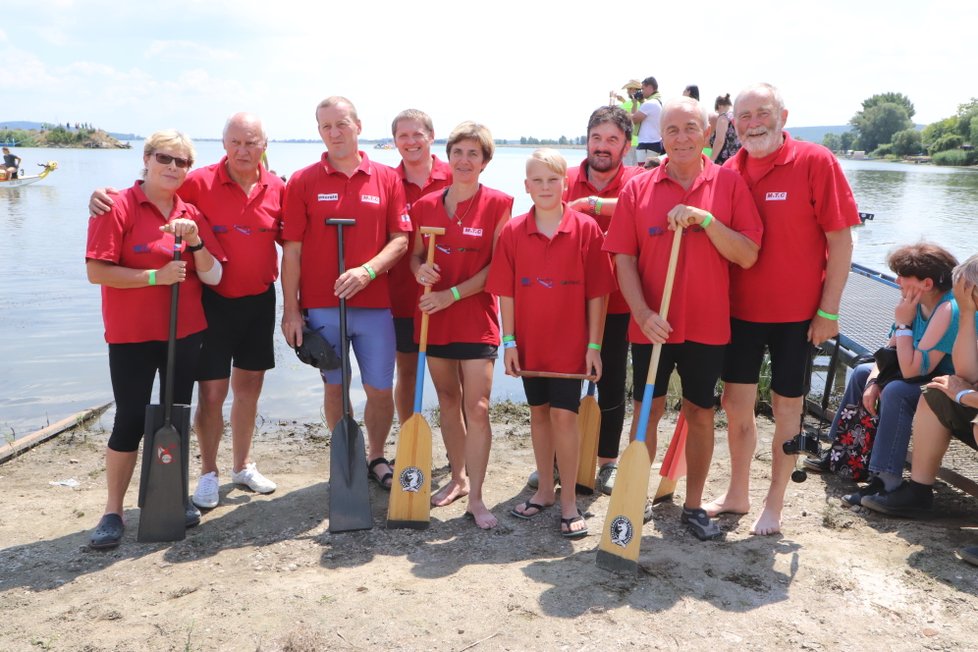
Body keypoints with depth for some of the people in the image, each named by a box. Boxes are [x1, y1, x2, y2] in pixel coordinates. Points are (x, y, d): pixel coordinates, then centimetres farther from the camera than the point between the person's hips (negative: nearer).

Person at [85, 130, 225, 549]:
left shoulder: (191, 214, 6)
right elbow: (96, 271, -15)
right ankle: (113, 511, 13)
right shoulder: (118, 208, -8)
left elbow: (214, 276, 2)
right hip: (131, 336, -4)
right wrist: (156, 276, -20)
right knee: (131, 420, 0)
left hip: (185, 333, 5)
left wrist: (195, 241, -15)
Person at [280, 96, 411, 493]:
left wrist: (367, 270, -16)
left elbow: (400, 238, 1)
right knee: (334, 387, 10)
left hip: (374, 304, 1)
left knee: (381, 389, 6)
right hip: (321, 307, -1)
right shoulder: (303, 182, 1)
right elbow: (292, 249, -1)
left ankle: (376, 458, 28)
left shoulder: (387, 179, 4)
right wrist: (291, 310, -5)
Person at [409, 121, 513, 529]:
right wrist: (420, 269, -12)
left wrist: (451, 294, -16)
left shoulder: (497, 204, -5)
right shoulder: (426, 205, 6)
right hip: (433, 316, 4)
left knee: (477, 406, -8)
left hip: (476, 316, -4)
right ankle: (458, 477, 31)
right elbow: (415, 254, 13)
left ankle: (476, 498, 1)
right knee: (447, 399, 14)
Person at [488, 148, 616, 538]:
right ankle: (544, 490, 29)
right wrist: (509, 341, -3)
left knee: (564, 414, -3)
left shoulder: (586, 229, -8)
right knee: (539, 412, 14)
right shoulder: (513, 232, -1)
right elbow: (505, 292, 1)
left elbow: (597, 293, -7)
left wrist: (594, 345, -8)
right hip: (530, 343, 3)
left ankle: (569, 501, 11)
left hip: (570, 342, -3)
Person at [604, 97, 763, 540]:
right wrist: (642, 313, -15)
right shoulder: (638, 189, 0)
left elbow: (748, 256, -7)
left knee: (700, 413, 11)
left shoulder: (728, 183, -1)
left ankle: (694, 505, 28)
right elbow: (624, 258, -3)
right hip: (652, 325, 0)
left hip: (707, 325, 0)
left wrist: (705, 219, -19)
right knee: (647, 410, 9)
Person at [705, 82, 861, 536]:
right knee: (736, 402, 11)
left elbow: (840, 240, -10)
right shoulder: (729, 171, 2)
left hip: (796, 312, -4)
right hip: (739, 309, 4)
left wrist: (829, 310, -11)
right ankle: (737, 493, 29)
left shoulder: (815, 162, -10)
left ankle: (774, 504, 23)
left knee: (786, 405, 7)